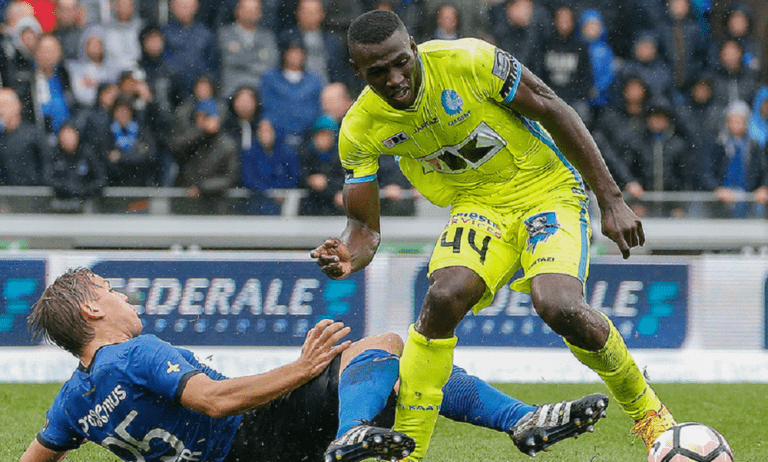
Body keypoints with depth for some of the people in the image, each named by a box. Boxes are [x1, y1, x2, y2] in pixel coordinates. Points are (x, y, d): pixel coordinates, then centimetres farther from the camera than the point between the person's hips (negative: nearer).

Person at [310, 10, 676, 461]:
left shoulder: (470, 61, -24)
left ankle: (647, 410, 0)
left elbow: (555, 112, -14)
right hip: (479, 207, 3)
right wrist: (348, 257, -31)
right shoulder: (361, 129, -12)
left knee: (560, 307, -28)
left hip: (548, 190, -3)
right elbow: (366, 225, -5)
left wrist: (612, 201, -13)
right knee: (443, 298, -27)